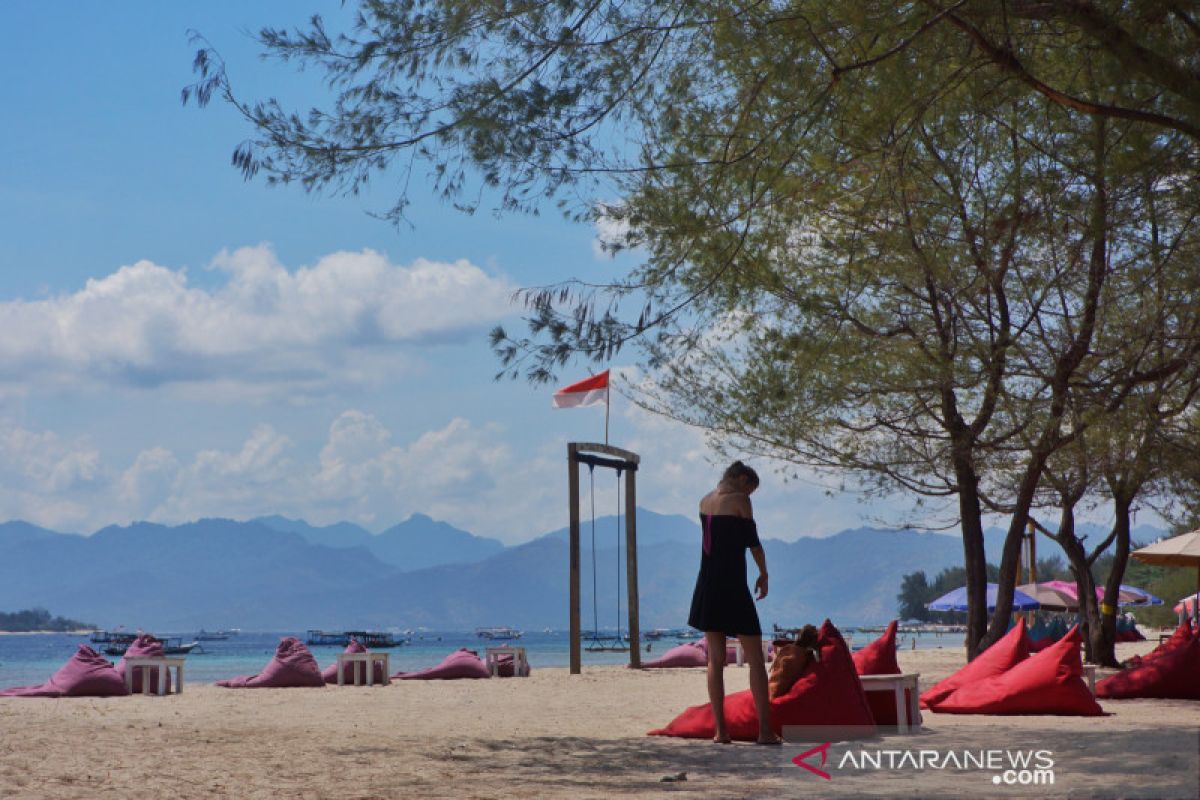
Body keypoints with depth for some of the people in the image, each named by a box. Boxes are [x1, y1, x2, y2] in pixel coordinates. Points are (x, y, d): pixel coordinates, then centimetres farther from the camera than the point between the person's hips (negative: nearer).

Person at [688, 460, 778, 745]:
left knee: (715, 660, 7)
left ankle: (720, 729, 4)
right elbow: (753, 542, -3)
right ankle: (765, 730, -6)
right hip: (734, 588, -6)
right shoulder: (739, 500, -7)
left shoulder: (705, 502, 10)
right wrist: (763, 575, 8)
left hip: (707, 588, 6)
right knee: (755, 660, -1)